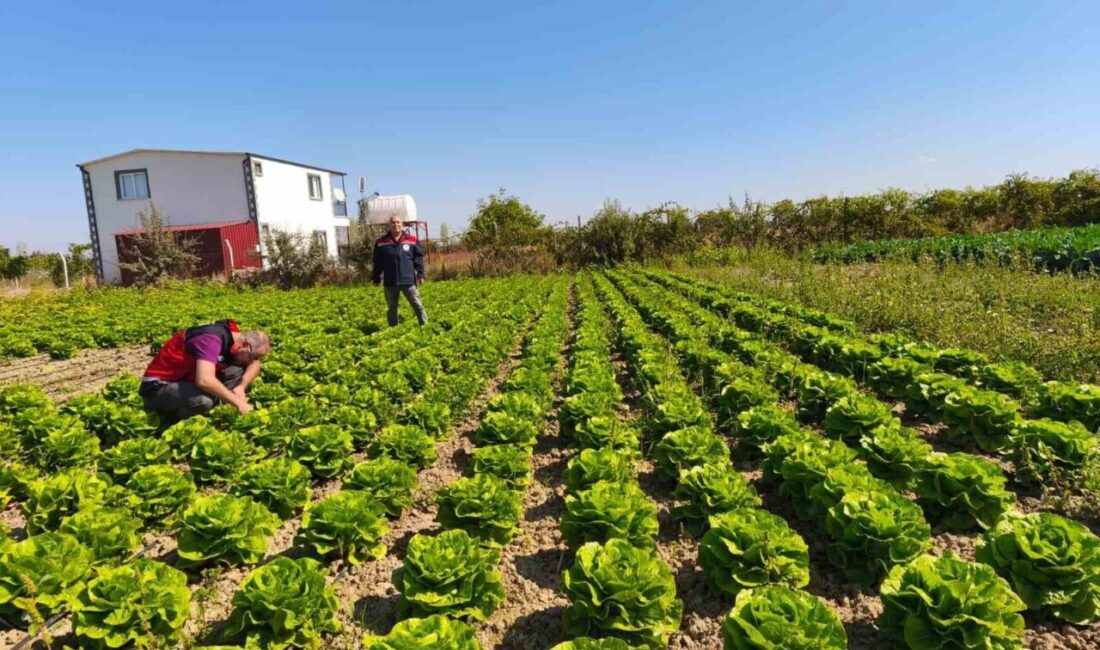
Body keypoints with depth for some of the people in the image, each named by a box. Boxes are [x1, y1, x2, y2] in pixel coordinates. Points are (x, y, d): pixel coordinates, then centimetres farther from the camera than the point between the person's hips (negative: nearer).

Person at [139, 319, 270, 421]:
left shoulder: (233, 335, -4)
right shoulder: (211, 338, -30)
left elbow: (255, 365, 7)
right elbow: (205, 381, -43)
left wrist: (241, 387, -12)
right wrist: (239, 402, -34)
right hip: (158, 386, -8)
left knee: (238, 371, -6)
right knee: (203, 400, -37)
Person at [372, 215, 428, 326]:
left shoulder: (412, 240, 3)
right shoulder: (381, 243, 3)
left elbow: (418, 258, 5)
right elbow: (377, 263, 8)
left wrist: (420, 274, -2)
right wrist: (376, 278, 8)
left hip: (409, 280, -1)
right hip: (390, 282, 1)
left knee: (417, 305, -1)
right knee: (391, 308, 10)